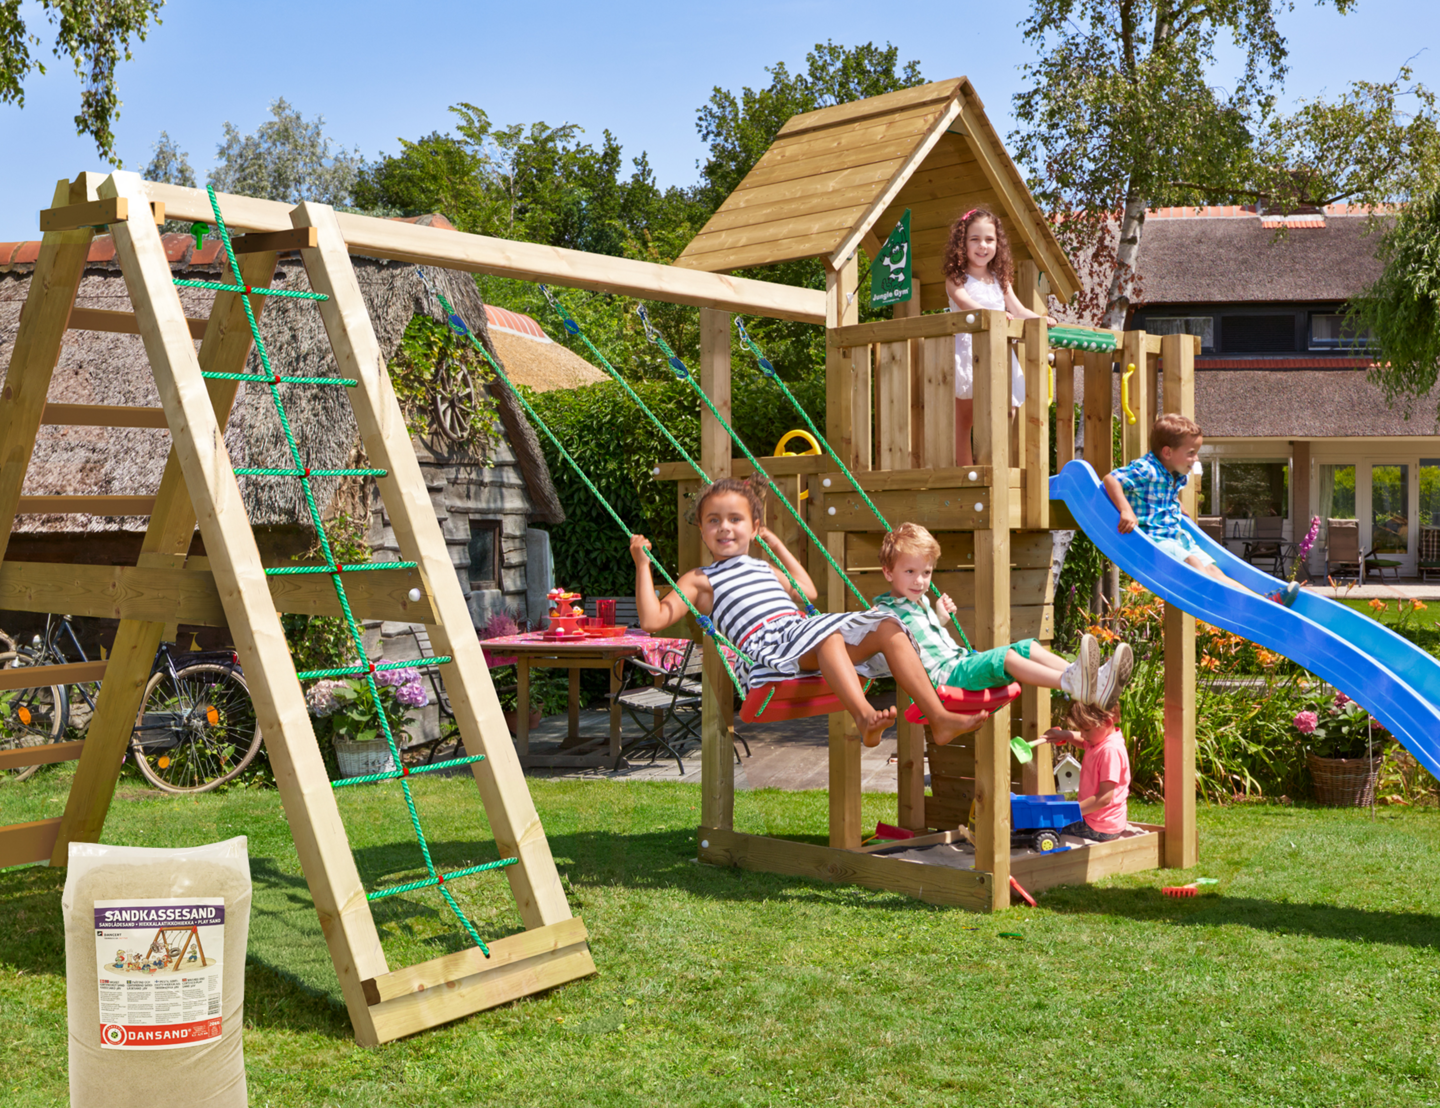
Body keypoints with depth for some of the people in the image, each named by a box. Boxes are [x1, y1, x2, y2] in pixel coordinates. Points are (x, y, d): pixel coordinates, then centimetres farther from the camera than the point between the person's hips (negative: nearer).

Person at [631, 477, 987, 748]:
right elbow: (653, 619, 1)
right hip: (764, 651, -7)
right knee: (828, 633, -38)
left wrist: (778, 545, 45)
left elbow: (807, 591, 47)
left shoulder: (763, 568, 32)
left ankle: (939, 717, -23)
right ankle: (864, 716, -60)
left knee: (888, 627, -12)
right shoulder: (700, 580, 13)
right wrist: (642, 565, -2)